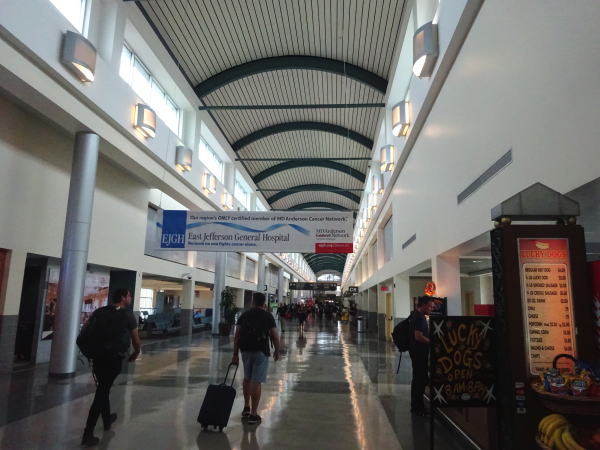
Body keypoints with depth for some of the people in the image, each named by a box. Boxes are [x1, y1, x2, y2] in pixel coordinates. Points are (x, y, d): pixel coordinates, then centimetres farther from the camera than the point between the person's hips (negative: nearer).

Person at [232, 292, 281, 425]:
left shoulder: (244, 315, 6)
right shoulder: (268, 316, -2)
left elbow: (237, 336, 2)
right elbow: (275, 337, -5)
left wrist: (235, 354, 6)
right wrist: (277, 351, 10)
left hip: (245, 351, 4)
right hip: (261, 352, -3)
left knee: (247, 379, 22)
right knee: (256, 382, 0)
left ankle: (246, 408, 29)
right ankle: (253, 414, 4)